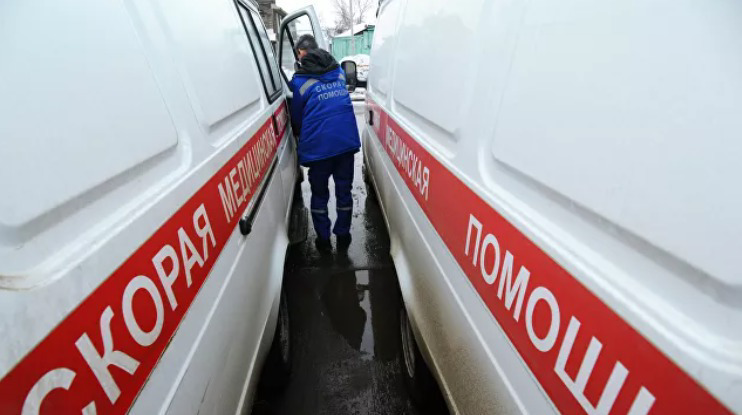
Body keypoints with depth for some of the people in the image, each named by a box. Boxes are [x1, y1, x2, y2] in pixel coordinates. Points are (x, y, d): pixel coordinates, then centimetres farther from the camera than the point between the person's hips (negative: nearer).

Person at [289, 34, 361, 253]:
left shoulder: (300, 80, -2)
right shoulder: (338, 70, 12)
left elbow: (297, 116, 7)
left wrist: (300, 134, 28)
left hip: (318, 145, -3)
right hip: (347, 141, 4)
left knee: (319, 194, 13)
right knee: (344, 190, 14)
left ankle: (323, 239, 22)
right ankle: (343, 236, 25)